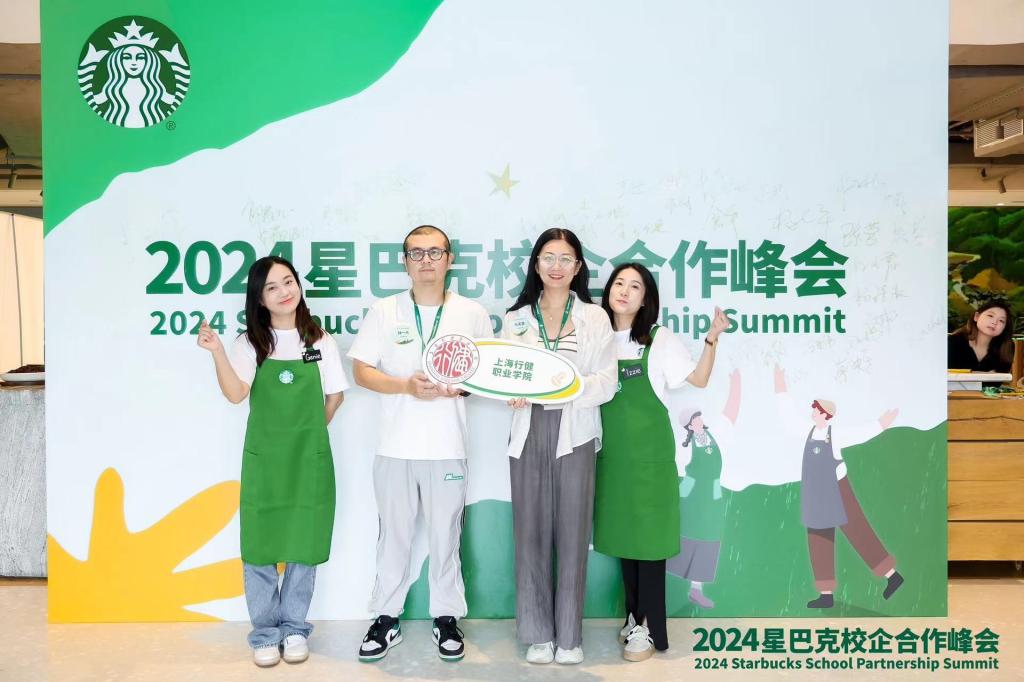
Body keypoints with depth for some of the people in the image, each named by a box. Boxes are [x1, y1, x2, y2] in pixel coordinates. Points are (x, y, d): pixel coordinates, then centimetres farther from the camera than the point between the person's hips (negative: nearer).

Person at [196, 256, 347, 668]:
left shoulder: (319, 341, 3)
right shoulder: (250, 344, 0)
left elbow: (335, 396, 9)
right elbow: (236, 394, -13)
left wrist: (310, 431, 10)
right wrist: (216, 352, -25)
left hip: (309, 460, 1)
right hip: (263, 459, 0)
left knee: (304, 545, 8)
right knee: (259, 546, 4)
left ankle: (294, 629, 25)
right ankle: (265, 633, 21)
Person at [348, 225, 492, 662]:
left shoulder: (472, 314, 5)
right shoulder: (384, 311, 3)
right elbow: (361, 371, 1)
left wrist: (459, 387, -12)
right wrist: (406, 385, -15)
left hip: (448, 448, 0)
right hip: (395, 447, 0)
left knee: (445, 537, 8)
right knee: (393, 536, 10)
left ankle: (446, 618, 24)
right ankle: (386, 619, 25)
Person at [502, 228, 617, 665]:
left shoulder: (595, 318, 4)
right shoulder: (516, 318, 10)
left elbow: (606, 383, -3)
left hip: (575, 435, -1)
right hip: (528, 435, 2)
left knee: (572, 534, 3)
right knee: (531, 534, 4)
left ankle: (569, 636, 17)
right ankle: (538, 634, 19)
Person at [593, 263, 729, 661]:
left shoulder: (659, 340, -3)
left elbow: (698, 379, -5)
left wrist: (712, 340, -18)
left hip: (649, 451, -4)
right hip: (612, 450, 4)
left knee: (647, 534, 0)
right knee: (621, 532, 11)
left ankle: (648, 627, 9)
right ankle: (634, 616, 26)